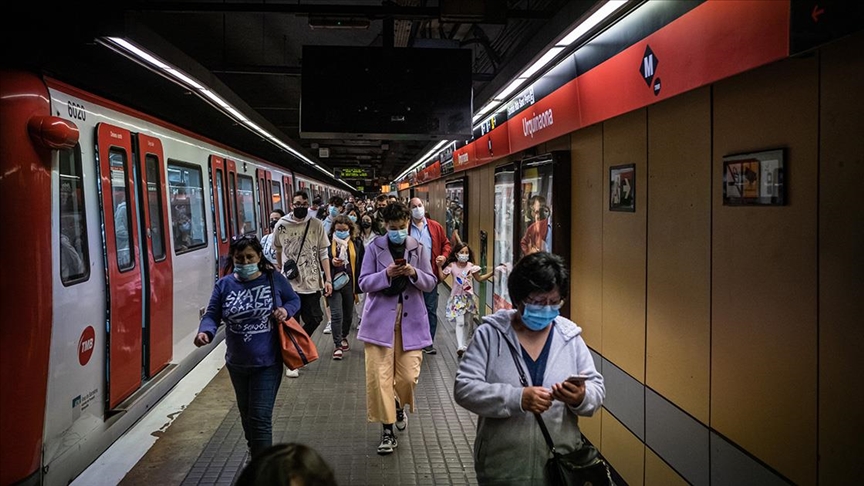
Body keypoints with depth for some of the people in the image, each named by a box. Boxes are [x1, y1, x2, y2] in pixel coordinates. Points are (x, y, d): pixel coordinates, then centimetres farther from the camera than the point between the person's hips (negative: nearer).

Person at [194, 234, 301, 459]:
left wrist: (286, 310, -16)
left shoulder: (274, 279, -8)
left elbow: (294, 299, 6)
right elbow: (212, 315, -6)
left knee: (260, 418, -6)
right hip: (237, 364, 4)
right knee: (247, 415, 23)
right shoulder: (224, 285, -5)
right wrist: (205, 331, -28)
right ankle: (254, 451, 48)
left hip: (267, 363, -3)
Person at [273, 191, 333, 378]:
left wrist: (328, 279, -6)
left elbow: (323, 254, -1)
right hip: (290, 282, -1)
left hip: (312, 282, 1)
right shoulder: (281, 225, -1)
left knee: (315, 319, 5)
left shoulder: (316, 225, -2)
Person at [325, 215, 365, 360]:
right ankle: (337, 345, 1)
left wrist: (359, 284, 0)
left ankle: (344, 337, 37)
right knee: (336, 314, -7)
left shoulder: (356, 243, 5)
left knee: (348, 314, 13)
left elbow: (361, 264, 6)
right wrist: (331, 262, -18)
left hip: (350, 283, 3)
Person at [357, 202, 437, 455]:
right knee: (380, 376, -2)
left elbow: (431, 283, 5)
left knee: (408, 376, 0)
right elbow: (364, 283, -2)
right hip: (380, 319, -1)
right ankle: (388, 430, 13)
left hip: (410, 320, 1)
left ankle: (400, 405, 36)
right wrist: (386, 274, -20)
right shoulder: (374, 248, -1)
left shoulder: (418, 248, 4)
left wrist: (414, 273, -15)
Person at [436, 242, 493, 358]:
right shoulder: (452, 266, -6)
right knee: (460, 322, -14)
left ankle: (464, 344, 25)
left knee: (468, 323, 10)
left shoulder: (471, 266, -2)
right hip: (457, 297, -3)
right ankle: (460, 347, -19)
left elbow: (479, 279, 6)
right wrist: (440, 266, -14)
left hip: (468, 297, 3)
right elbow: (441, 278, -4)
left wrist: (492, 273, -2)